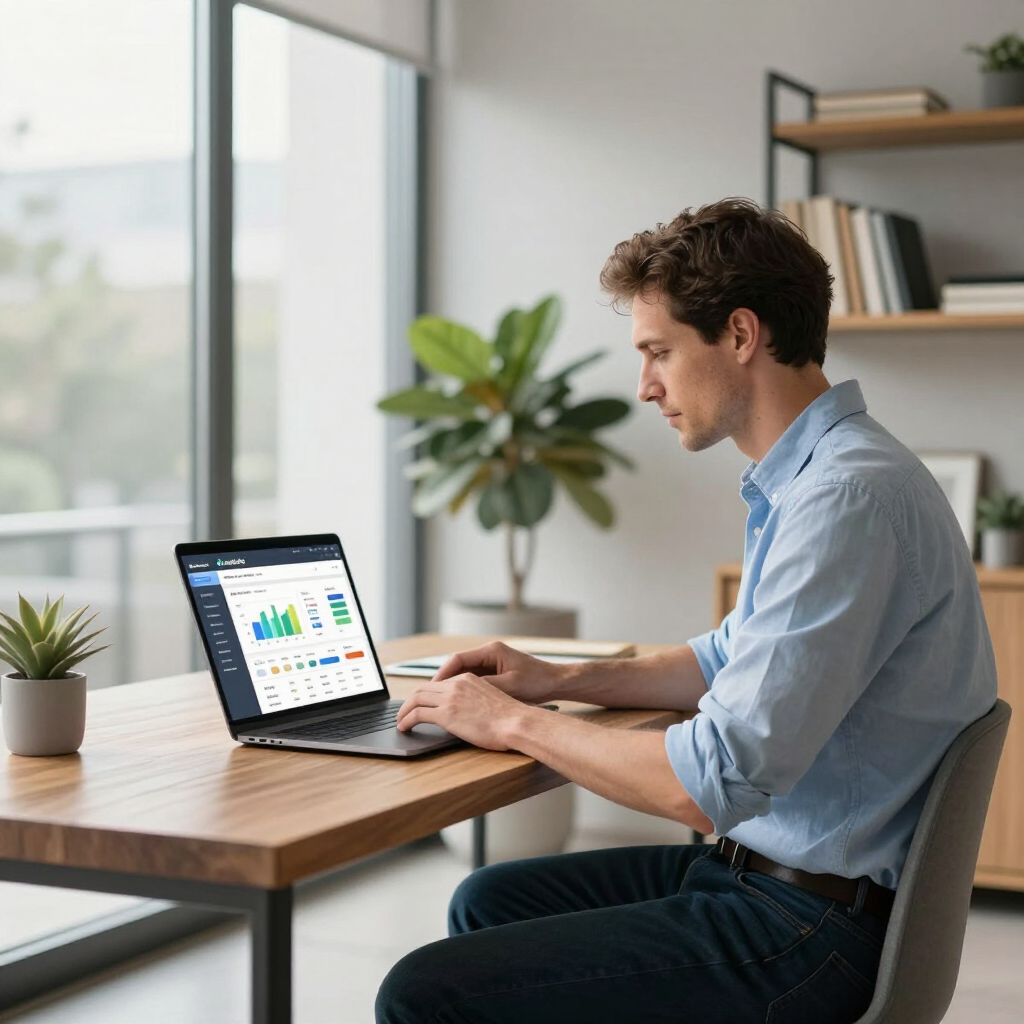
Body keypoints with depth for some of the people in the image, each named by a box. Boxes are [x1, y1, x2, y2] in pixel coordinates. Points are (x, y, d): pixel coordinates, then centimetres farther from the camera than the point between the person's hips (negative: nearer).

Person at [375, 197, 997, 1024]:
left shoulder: (849, 498, -25)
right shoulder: (806, 476, 10)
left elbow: (715, 784, -28)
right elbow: (736, 659, 27)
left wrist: (517, 724, -14)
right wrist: (560, 680, 14)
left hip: (813, 925, -10)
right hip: (760, 865, 10)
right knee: (489, 902, 21)